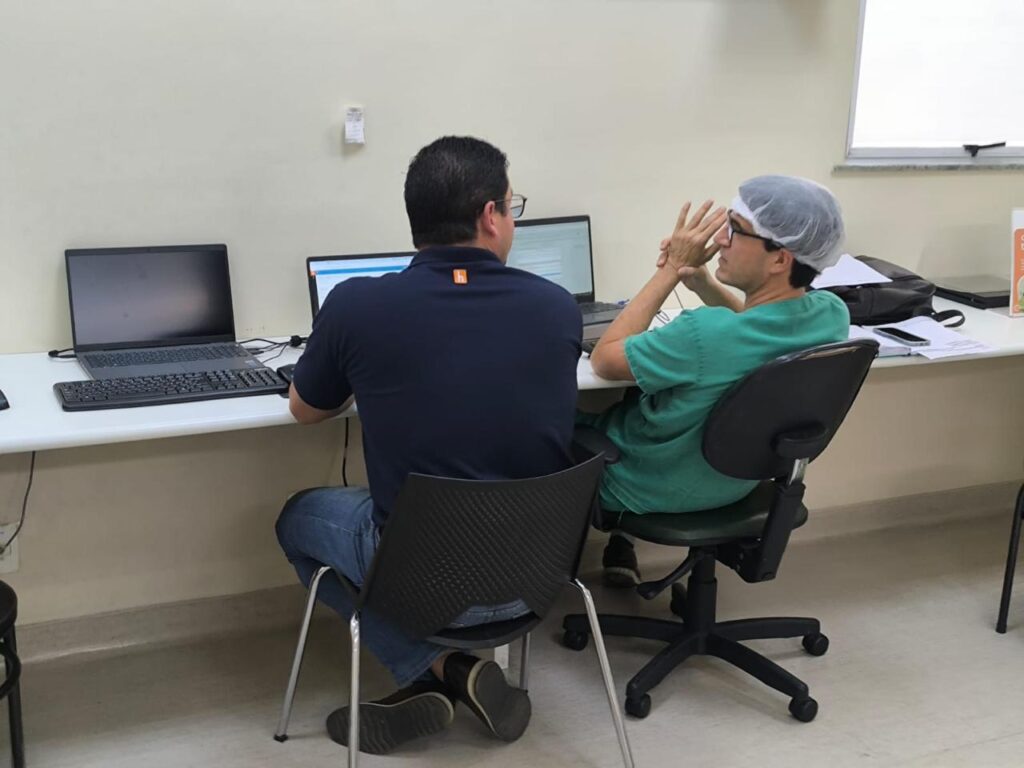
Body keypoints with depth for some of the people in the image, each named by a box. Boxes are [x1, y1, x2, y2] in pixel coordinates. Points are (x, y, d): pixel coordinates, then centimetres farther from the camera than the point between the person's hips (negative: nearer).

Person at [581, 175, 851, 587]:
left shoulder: (704, 334, -41)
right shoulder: (832, 314, -18)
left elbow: (603, 358, -22)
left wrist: (671, 271, -20)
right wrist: (702, 281, -11)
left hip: (651, 492, -6)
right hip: (739, 480, 6)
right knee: (638, 393, 28)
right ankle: (619, 542, 32)